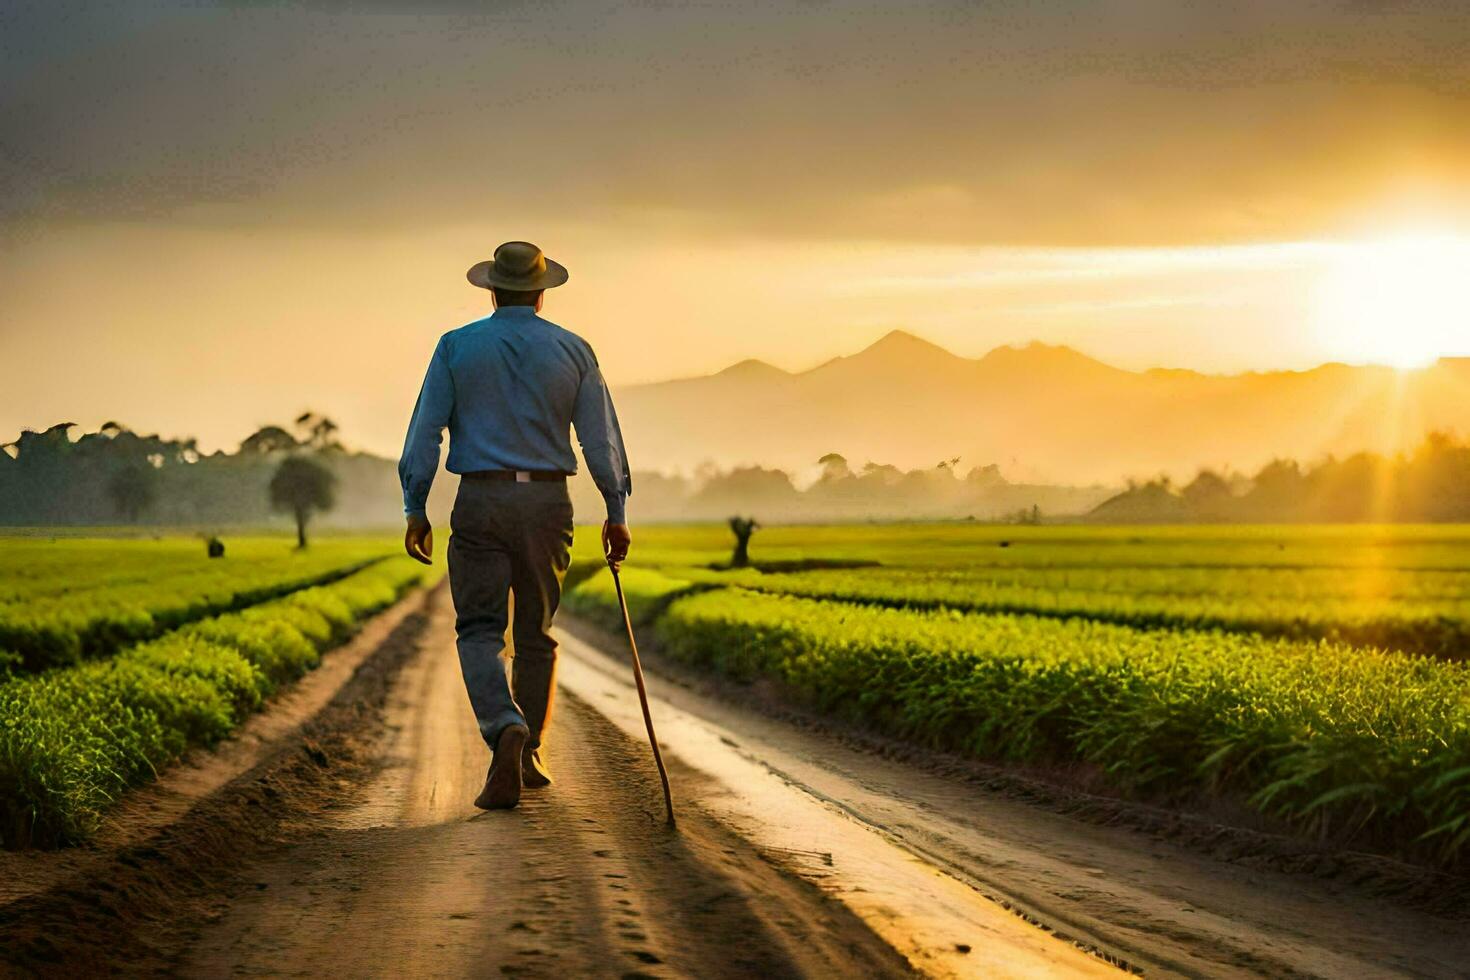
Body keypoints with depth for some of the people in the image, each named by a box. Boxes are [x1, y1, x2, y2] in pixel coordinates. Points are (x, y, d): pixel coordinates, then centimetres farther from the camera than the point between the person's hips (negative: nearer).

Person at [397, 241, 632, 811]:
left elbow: (425, 432, -3)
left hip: (481, 503, -1)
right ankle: (528, 756, 19)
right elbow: (601, 439, 2)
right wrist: (616, 513, 10)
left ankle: (506, 733, -24)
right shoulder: (572, 350, 3)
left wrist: (415, 510, 2)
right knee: (536, 634, 14)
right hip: (548, 504, 1)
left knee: (480, 631, 1)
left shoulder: (457, 346, 1)